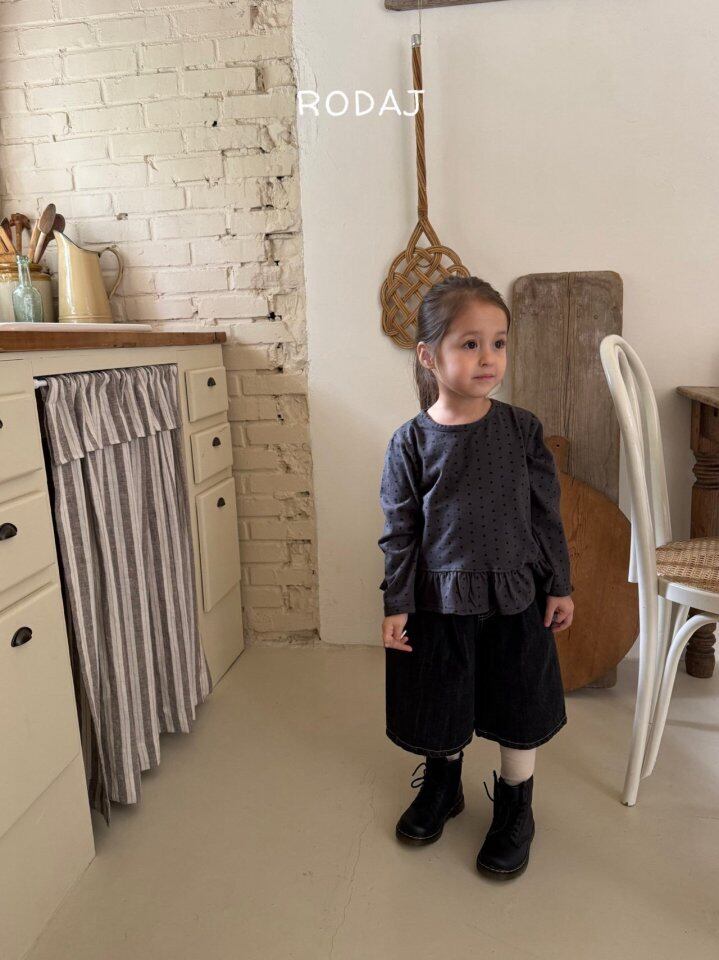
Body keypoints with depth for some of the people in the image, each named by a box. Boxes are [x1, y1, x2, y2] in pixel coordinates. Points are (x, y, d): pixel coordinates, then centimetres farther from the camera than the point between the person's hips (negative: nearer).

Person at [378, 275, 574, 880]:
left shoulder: (523, 429, -6)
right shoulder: (411, 442, -9)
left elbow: (547, 514, 1)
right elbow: (400, 531, -5)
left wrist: (560, 586, 3)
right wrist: (397, 605, -5)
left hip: (515, 598, 1)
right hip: (439, 602, 0)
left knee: (520, 711, 14)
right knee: (443, 710, 18)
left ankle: (515, 810, 40)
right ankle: (443, 785, 47)